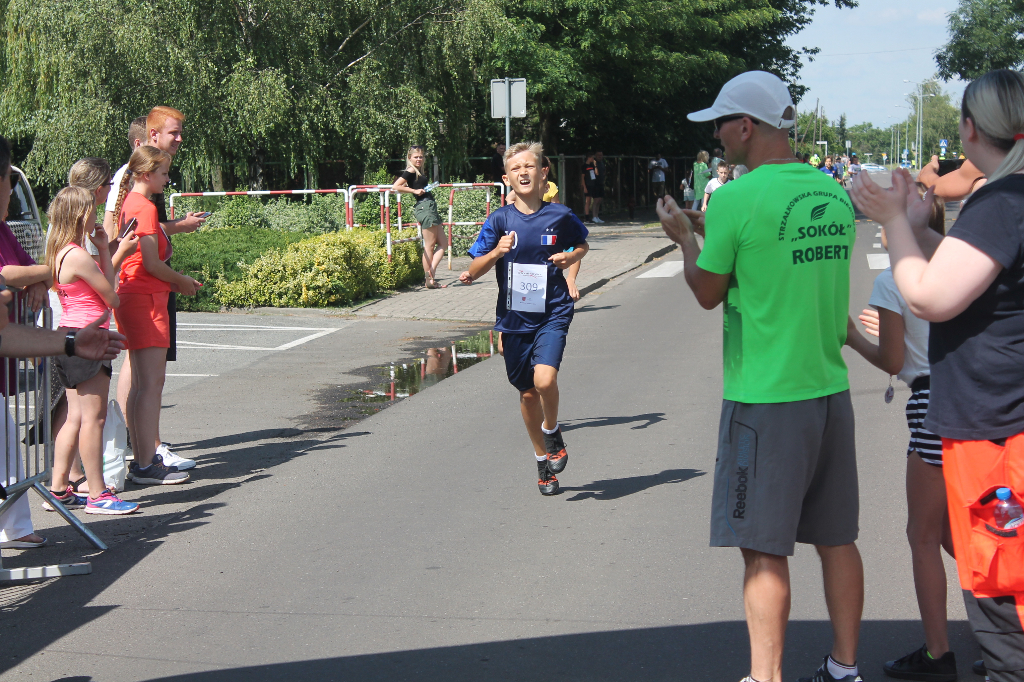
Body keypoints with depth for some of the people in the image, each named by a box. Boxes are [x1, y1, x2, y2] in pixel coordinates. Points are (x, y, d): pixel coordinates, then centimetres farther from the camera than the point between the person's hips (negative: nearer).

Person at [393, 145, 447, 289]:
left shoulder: (419, 172, 17)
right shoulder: (411, 172, -8)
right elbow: (395, 186, -18)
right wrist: (415, 191, -18)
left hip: (430, 206, 10)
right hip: (424, 207, -10)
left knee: (443, 242, 9)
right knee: (429, 245, -7)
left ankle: (430, 273, 2)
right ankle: (430, 279, -5)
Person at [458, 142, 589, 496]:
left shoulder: (560, 216, -3)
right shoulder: (500, 220, -2)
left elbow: (582, 245, 18)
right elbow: (474, 270, -1)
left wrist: (571, 257, -3)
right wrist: (496, 252, -19)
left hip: (552, 314, -2)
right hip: (514, 317, 2)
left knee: (544, 379, -24)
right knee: (527, 393, 12)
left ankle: (552, 432, 7)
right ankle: (543, 461, 33)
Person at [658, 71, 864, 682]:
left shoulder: (738, 199, -14)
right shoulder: (835, 195, 6)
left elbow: (708, 293, -2)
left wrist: (685, 238, 16)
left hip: (765, 400, -7)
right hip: (830, 390, 7)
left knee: (764, 551, 1)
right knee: (836, 539, 14)